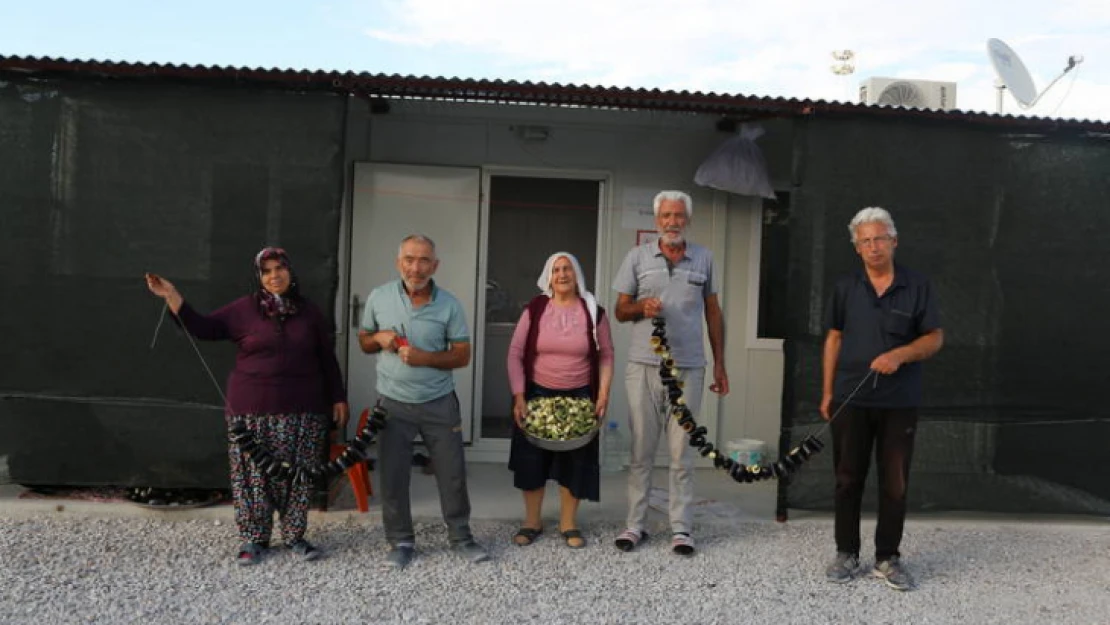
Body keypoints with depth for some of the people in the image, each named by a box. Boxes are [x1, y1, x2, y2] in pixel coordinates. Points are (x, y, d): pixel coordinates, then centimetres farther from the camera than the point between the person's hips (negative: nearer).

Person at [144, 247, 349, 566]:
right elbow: (203, 328, 0)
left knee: (296, 475, 5)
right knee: (254, 474, 4)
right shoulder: (244, 309, 2)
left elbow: (328, 360, 10)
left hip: (301, 411, 1)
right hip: (253, 409, -1)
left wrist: (338, 398, 7)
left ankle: (295, 537, 19)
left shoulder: (309, 312, 7)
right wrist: (171, 296, -10)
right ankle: (254, 538, 18)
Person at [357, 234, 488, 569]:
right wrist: (379, 339, -15)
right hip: (393, 404, 1)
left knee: (452, 473, 7)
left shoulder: (449, 304, -6)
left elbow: (462, 355, -4)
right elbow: (363, 341, 9)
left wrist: (425, 357, -19)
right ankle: (401, 542, 24)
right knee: (393, 476, 7)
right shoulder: (379, 297, -3)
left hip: (439, 403, 0)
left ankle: (461, 536, 25)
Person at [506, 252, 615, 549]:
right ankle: (532, 521, 22)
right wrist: (519, 396, -10)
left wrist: (603, 394, -7)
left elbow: (606, 356, 2)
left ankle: (568, 523, 20)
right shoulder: (535, 309, -4)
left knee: (575, 460, 5)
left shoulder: (594, 312, -3)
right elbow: (515, 354, -4)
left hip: (579, 397, 0)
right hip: (537, 394, 0)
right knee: (531, 458, 5)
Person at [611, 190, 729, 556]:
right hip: (644, 366, 0)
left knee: (682, 452, 5)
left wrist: (720, 365, 11)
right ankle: (635, 523, 15)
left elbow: (713, 313, 14)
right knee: (641, 449, 5)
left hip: (688, 368, 1)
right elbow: (620, 310, 8)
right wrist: (641, 307, -14)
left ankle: (681, 528, 13)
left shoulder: (703, 259, 9)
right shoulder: (638, 257, 6)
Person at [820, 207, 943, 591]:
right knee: (848, 479, 8)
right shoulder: (846, 287, 6)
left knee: (895, 483, 6)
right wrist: (827, 393, 5)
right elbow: (834, 339, 8)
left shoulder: (917, 287, 1)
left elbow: (935, 338, 1)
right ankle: (847, 554, 20)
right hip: (851, 400, 1)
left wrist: (901, 354, -18)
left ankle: (887, 558, 20)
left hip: (900, 402, -1)